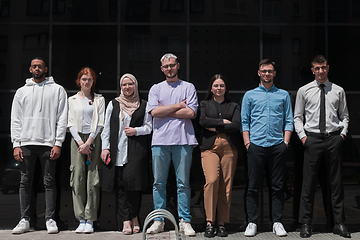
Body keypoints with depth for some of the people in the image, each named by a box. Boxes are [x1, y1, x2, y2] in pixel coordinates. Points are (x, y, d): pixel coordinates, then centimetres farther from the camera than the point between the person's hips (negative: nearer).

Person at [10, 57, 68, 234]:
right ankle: (24, 220, 11)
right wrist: (16, 144, 0)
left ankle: (50, 219, 7)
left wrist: (58, 143, -7)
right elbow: (15, 120, 10)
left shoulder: (57, 90, 7)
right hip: (26, 143, 2)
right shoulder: (22, 92, 14)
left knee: (49, 182, 0)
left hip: (48, 143, -2)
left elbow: (62, 118, 2)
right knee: (25, 182, 4)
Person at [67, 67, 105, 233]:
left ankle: (90, 220, -1)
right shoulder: (72, 100, 14)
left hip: (94, 139, -1)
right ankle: (81, 219, 1)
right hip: (77, 140, 2)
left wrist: (89, 142, -9)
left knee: (93, 181, -5)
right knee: (78, 179, -4)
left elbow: (100, 123, 2)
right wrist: (80, 142, -6)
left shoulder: (99, 99, 9)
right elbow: (70, 123, 7)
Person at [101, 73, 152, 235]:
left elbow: (148, 126, 10)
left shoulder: (143, 105, 11)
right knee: (120, 185, -3)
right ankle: (126, 221, 0)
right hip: (117, 149, 2)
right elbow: (107, 128, 13)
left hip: (137, 149, -2)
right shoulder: (113, 104, 15)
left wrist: (136, 130, -8)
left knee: (132, 180, -12)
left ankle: (133, 216, 7)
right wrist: (105, 147, 4)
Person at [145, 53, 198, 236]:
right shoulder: (156, 89, 14)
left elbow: (191, 112, -5)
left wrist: (165, 111, -3)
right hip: (160, 140, 1)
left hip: (183, 140, -1)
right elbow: (154, 111, -3)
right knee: (159, 183, 4)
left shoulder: (188, 87, 10)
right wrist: (178, 105, -2)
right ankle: (158, 220, 12)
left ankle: (184, 221, 8)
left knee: (183, 183, 1)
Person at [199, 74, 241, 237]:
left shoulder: (234, 106, 18)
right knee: (211, 181, -20)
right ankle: (209, 222, -12)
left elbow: (237, 126, 1)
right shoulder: (205, 104, 19)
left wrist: (215, 127, -3)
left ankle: (221, 224, 4)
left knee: (226, 185, -4)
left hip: (229, 147, 1)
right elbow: (202, 121, -1)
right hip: (210, 147, -1)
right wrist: (223, 122, -3)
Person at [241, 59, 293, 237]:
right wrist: (247, 142, -2)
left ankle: (277, 222, 11)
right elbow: (244, 121, 8)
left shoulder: (283, 95, 13)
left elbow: (289, 121, 11)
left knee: (277, 186, 3)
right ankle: (252, 222, 7)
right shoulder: (250, 95, 11)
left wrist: (285, 142, 0)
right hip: (256, 145, -1)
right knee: (253, 186, 0)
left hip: (277, 146, 1)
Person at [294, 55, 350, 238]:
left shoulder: (338, 91, 9)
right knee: (308, 182, 0)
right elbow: (297, 117, 9)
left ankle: (339, 223, 14)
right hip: (312, 139, -1)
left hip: (334, 139, 1)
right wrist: (302, 136, -3)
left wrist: (343, 133, 0)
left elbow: (344, 115, 15)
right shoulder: (304, 91, 6)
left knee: (336, 182, 5)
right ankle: (306, 224, 9)